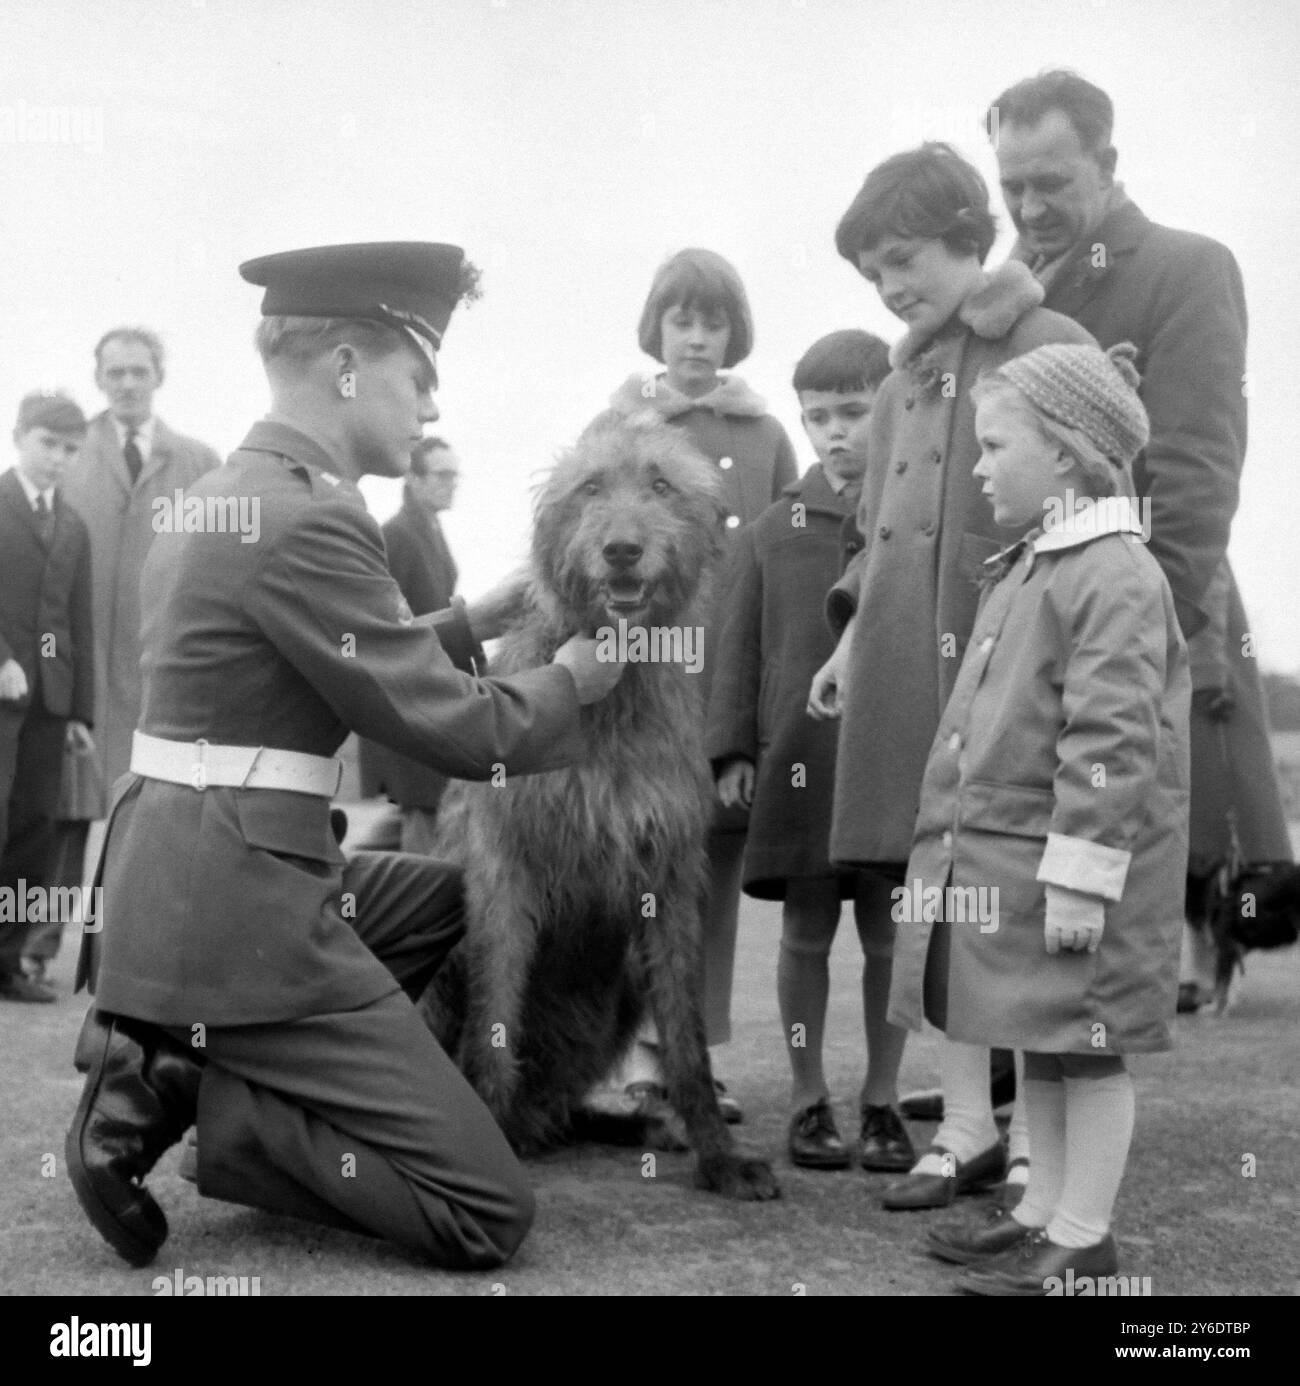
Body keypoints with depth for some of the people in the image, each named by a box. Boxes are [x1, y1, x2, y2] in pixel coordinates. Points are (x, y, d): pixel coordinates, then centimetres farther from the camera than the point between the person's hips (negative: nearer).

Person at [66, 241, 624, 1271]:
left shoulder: (223, 492, 14)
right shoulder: (308, 521, -17)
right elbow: (455, 732, -14)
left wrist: (474, 622, 19)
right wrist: (571, 678, 3)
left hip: (174, 874, 9)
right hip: (240, 900, -9)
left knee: (441, 892, 34)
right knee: (490, 1213, -5)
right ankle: (179, 1097, -6)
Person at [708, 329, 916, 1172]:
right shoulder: (773, 532, 5)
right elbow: (740, 648, 6)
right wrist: (734, 750, 0)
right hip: (799, 761, 1)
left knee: (889, 937, 7)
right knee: (806, 934, 8)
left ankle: (882, 1102, 20)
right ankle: (810, 1101, 20)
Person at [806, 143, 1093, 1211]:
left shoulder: (1052, 347, -4)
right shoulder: (908, 372, 18)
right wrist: (853, 639, 14)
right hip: (906, 671, 7)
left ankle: (1038, 1139, 10)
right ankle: (968, 1126, 19)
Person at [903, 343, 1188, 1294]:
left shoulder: (1116, 575, -17)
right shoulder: (1029, 568, 13)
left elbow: (1112, 744, -22)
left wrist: (1079, 878, -23)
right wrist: (958, 844, 21)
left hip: (1076, 863, -9)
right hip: (998, 855, 9)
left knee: (1086, 1051, 2)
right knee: (1040, 1046, 17)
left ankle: (1082, 1240, 13)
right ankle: (1045, 1211, 29)